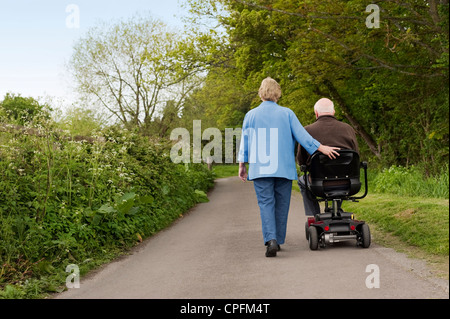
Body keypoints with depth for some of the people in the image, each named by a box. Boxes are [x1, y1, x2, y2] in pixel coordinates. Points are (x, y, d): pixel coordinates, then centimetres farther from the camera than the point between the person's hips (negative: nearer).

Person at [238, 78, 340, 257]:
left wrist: (242, 165, 13)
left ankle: (270, 239, -21)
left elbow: (245, 142, 7)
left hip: (260, 168, 0)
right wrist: (322, 148, -2)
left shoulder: (251, 115, 5)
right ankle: (278, 241, 17)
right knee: (281, 204, 10)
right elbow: (301, 135, -4)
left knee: (266, 203, -2)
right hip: (283, 168, 0)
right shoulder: (286, 114, 2)